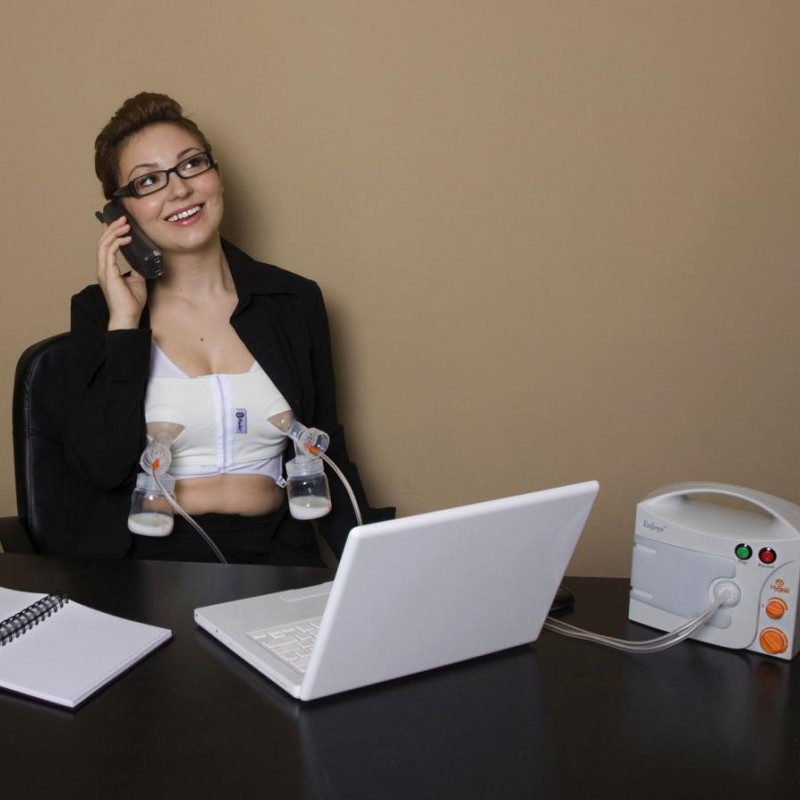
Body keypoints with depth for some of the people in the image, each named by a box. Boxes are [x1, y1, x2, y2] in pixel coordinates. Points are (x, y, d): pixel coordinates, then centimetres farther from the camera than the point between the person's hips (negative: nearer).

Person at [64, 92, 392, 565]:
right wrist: (124, 323, -9)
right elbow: (101, 467, -7)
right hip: (147, 560, -2)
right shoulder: (99, 311, 3)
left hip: (274, 555, 3)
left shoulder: (296, 301, 7)